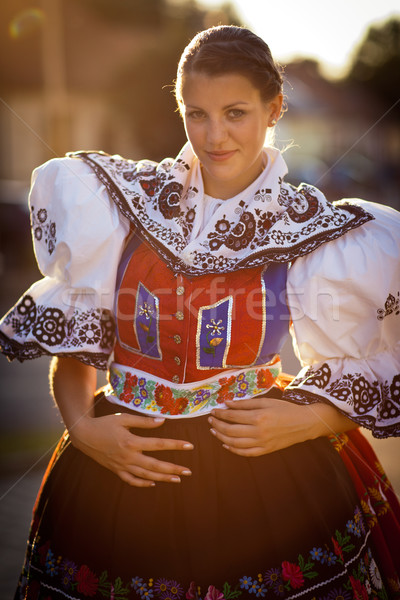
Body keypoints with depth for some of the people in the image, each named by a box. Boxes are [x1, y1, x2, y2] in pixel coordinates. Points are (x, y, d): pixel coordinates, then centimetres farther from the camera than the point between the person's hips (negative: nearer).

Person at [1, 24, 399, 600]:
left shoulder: (317, 232, -6)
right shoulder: (124, 201, -4)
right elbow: (71, 340, 4)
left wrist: (305, 422, -16)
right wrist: (82, 427, -10)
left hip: (266, 472, -1)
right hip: (119, 468, 1)